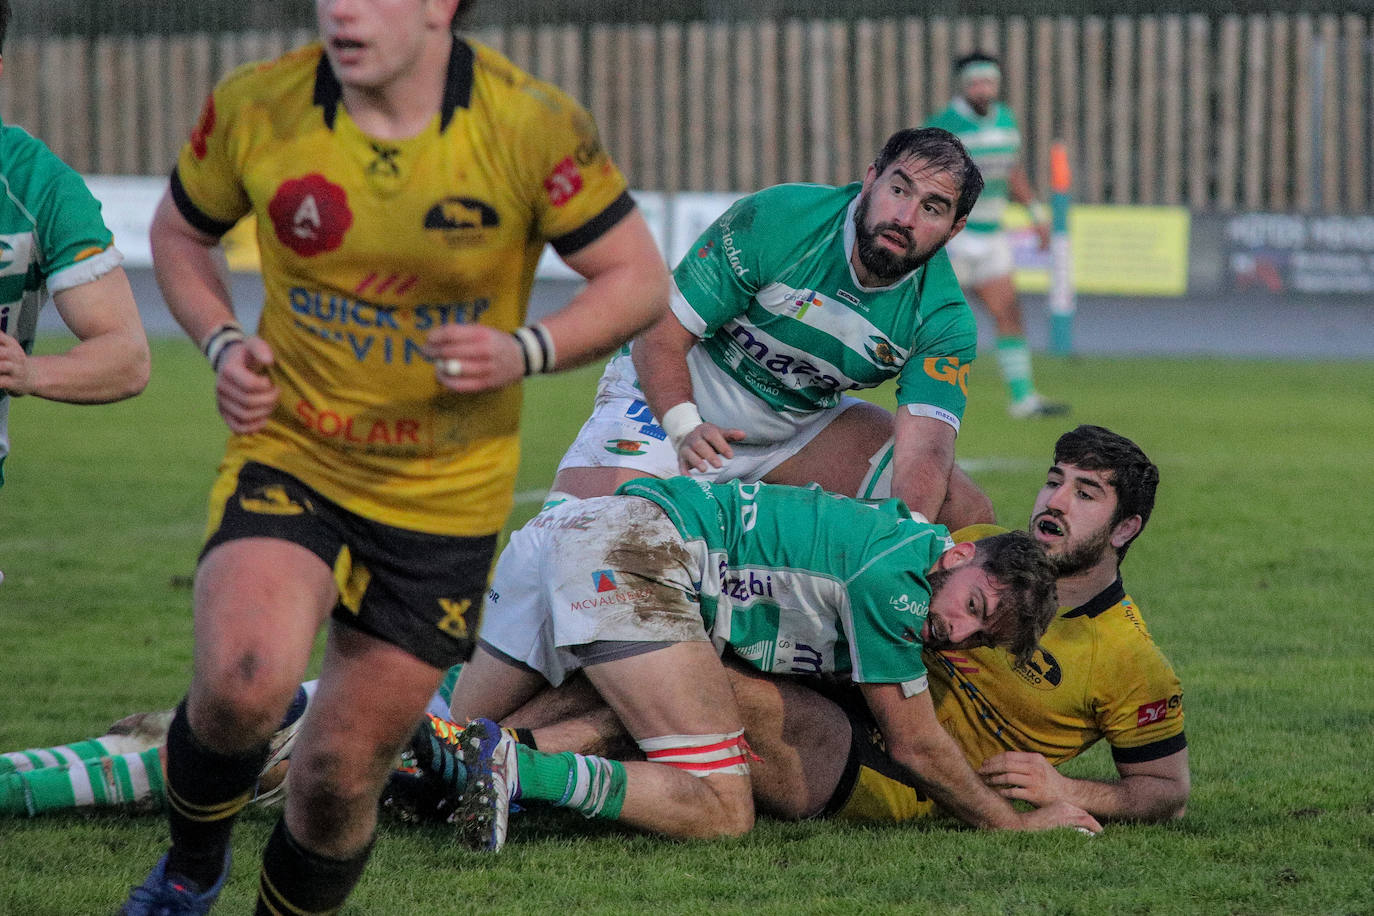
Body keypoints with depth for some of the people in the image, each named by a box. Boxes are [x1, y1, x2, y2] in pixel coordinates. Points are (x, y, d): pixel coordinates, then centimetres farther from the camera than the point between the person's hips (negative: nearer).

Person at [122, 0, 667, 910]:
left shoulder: (533, 127, -15)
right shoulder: (255, 109, -9)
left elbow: (640, 279, -6)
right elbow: (179, 231, 11)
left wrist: (524, 351, -23)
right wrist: (223, 344, -7)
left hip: (446, 495, 0)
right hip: (289, 456, 0)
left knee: (343, 774, 3)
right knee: (245, 682, -27)